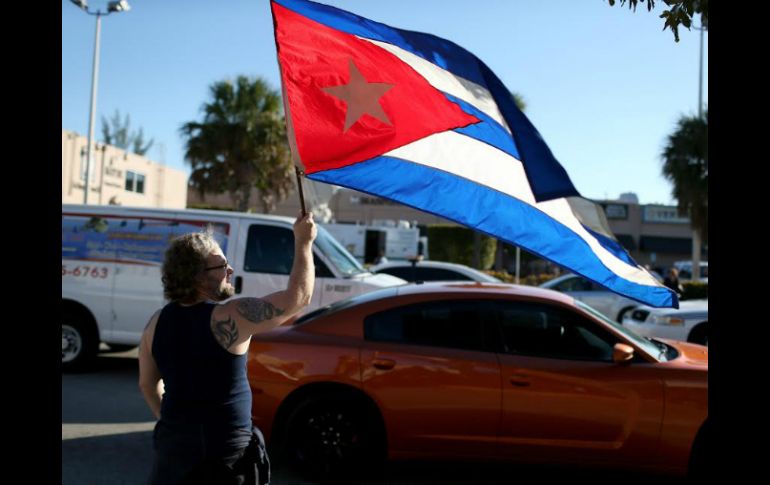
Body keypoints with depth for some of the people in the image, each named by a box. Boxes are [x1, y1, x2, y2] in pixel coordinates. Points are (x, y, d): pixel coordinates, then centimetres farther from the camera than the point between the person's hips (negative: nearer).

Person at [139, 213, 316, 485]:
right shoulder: (230, 317, -18)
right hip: (224, 449, -6)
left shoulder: (158, 321, 1)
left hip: (173, 444, 6)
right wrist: (303, 242, -6)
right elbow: (298, 297, -15)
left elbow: (148, 384, 12)